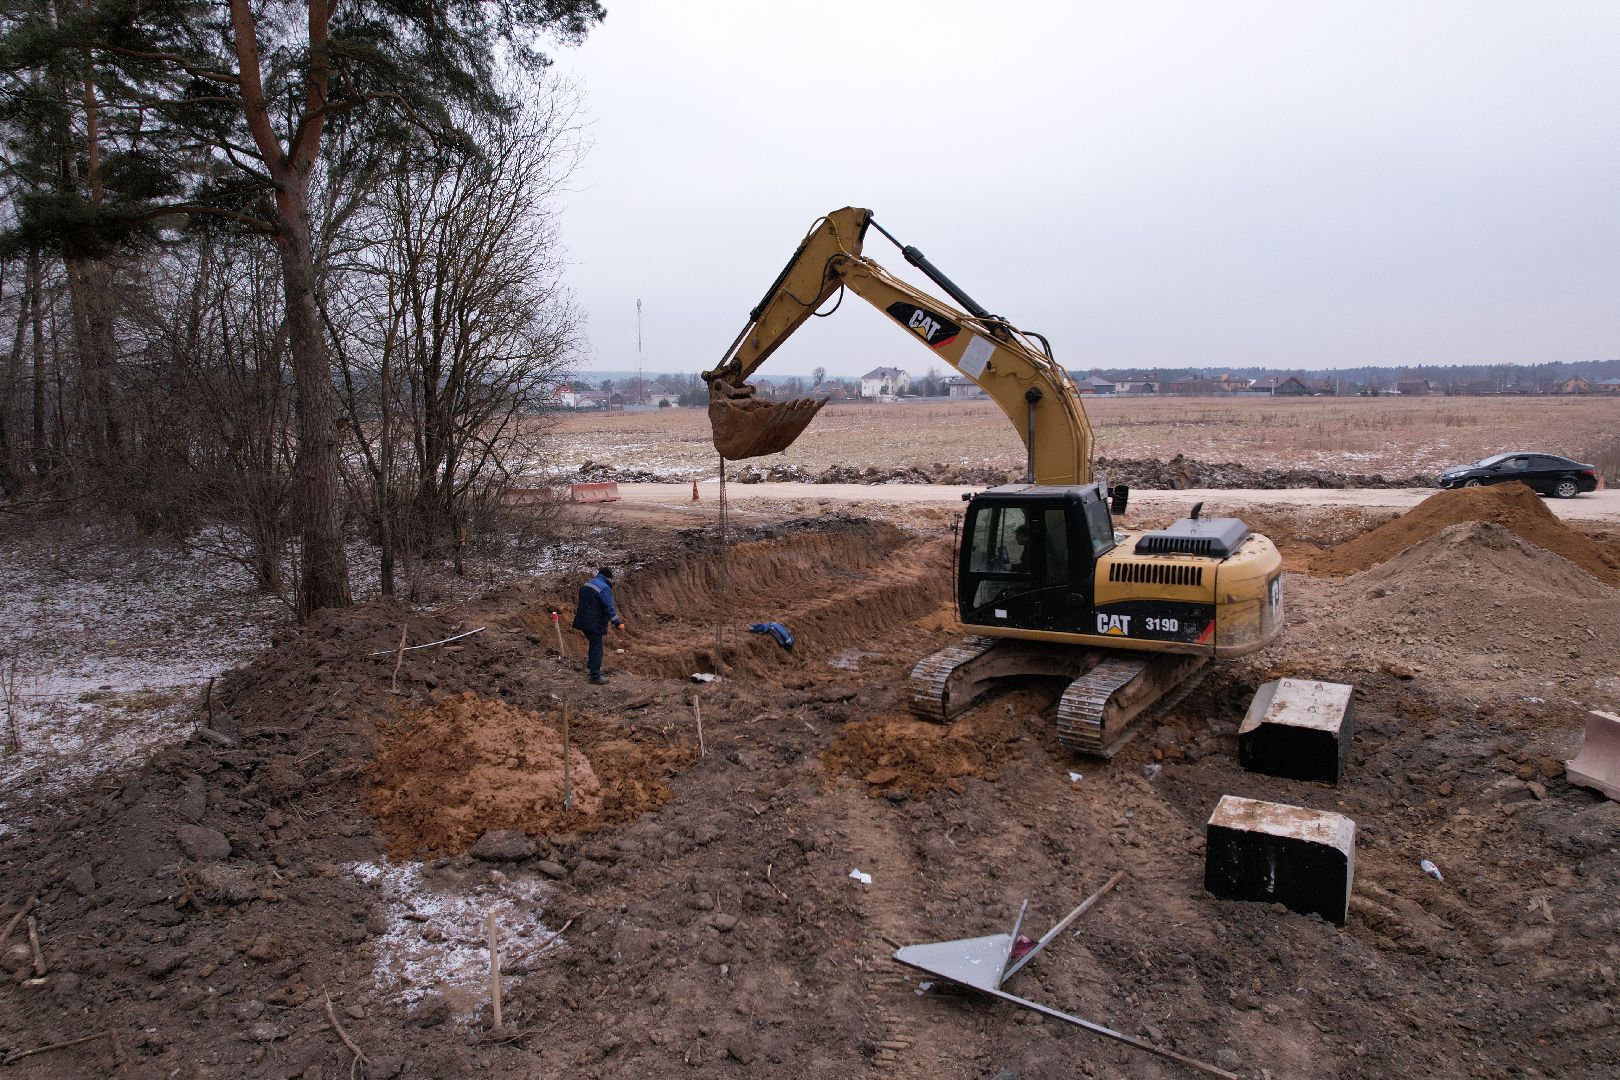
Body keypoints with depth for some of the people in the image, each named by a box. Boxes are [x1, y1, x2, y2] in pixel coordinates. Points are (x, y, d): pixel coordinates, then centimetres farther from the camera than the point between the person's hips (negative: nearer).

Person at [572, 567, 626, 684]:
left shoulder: (586, 584, 11)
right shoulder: (605, 588, -18)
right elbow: (609, 608, -22)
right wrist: (618, 623, -19)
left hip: (583, 621, 9)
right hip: (594, 624, -9)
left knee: (594, 644, 26)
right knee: (597, 649, -1)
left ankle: (590, 666, 37)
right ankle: (595, 676, 4)